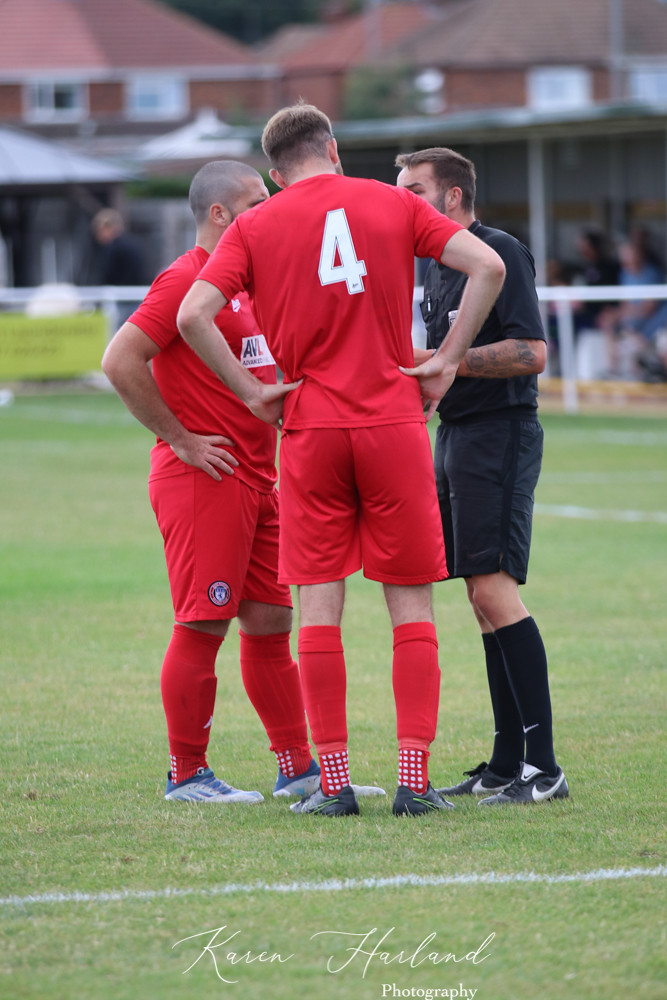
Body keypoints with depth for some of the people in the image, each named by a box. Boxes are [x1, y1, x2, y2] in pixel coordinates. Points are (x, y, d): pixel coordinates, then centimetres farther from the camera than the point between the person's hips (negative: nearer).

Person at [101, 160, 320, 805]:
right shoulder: (186, 281, -13)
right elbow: (120, 361, -20)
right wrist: (179, 438, -17)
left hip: (255, 479, 9)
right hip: (203, 479, -9)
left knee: (270, 619, 10)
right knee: (203, 626, -5)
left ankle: (298, 767, 15)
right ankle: (186, 775, 2)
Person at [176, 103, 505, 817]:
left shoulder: (255, 227, 5)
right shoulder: (394, 205, 6)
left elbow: (193, 315, -8)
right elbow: (487, 267, -5)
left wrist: (251, 392, 1)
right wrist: (448, 362, 0)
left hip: (311, 431, 0)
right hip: (396, 423, 0)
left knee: (319, 605, 4)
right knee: (411, 604, 4)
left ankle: (333, 780, 0)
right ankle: (414, 777, -2)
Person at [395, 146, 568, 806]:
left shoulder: (501, 253, -11)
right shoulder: (437, 269, 18)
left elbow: (531, 354, -18)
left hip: (499, 434, -10)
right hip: (453, 436, 10)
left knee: (494, 590, -16)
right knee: (484, 600, 8)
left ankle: (542, 766, -16)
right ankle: (507, 764, 11)